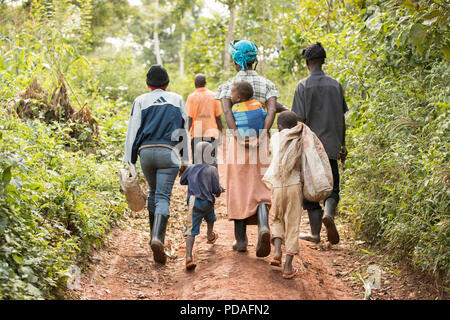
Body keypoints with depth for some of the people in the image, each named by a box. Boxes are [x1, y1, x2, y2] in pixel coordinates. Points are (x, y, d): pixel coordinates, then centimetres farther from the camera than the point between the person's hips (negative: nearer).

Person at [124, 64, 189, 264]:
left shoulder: (141, 101, 11)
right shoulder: (177, 100, 15)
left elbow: (133, 131, 4)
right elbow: (183, 131, 17)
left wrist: (129, 161, 4)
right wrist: (184, 159, 22)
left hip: (146, 151, 1)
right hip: (169, 152, -1)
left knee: (153, 192, 22)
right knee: (163, 197, -8)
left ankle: (154, 235, 28)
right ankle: (158, 239, -28)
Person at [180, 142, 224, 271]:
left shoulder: (191, 169, 8)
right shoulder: (212, 169, -4)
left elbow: (182, 181, 24)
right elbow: (216, 189, -8)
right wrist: (220, 190, 15)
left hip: (193, 201, 1)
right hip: (207, 201, -1)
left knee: (191, 230, -9)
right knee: (210, 219, 33)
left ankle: (189, 256, -24)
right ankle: (210, 236, 61)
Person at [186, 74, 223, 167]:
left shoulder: (191, 97, -2)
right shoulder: (214, 96, 3)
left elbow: (189, 119, -7)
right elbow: (218, 117, 3)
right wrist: (220, 132, 13)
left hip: (196, 134, -1)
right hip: (211, 133, 1)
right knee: (212, 160, 0)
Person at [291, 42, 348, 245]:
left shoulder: (304, 86, -6)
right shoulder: (335, 85, 6)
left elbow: (300, 119, -10)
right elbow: (342, 118, 10)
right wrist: (342, 145, 18)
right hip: (331, 145, 3)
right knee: (331, 186, 11)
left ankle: (315, 233, 9)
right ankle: (329, 213, -18)